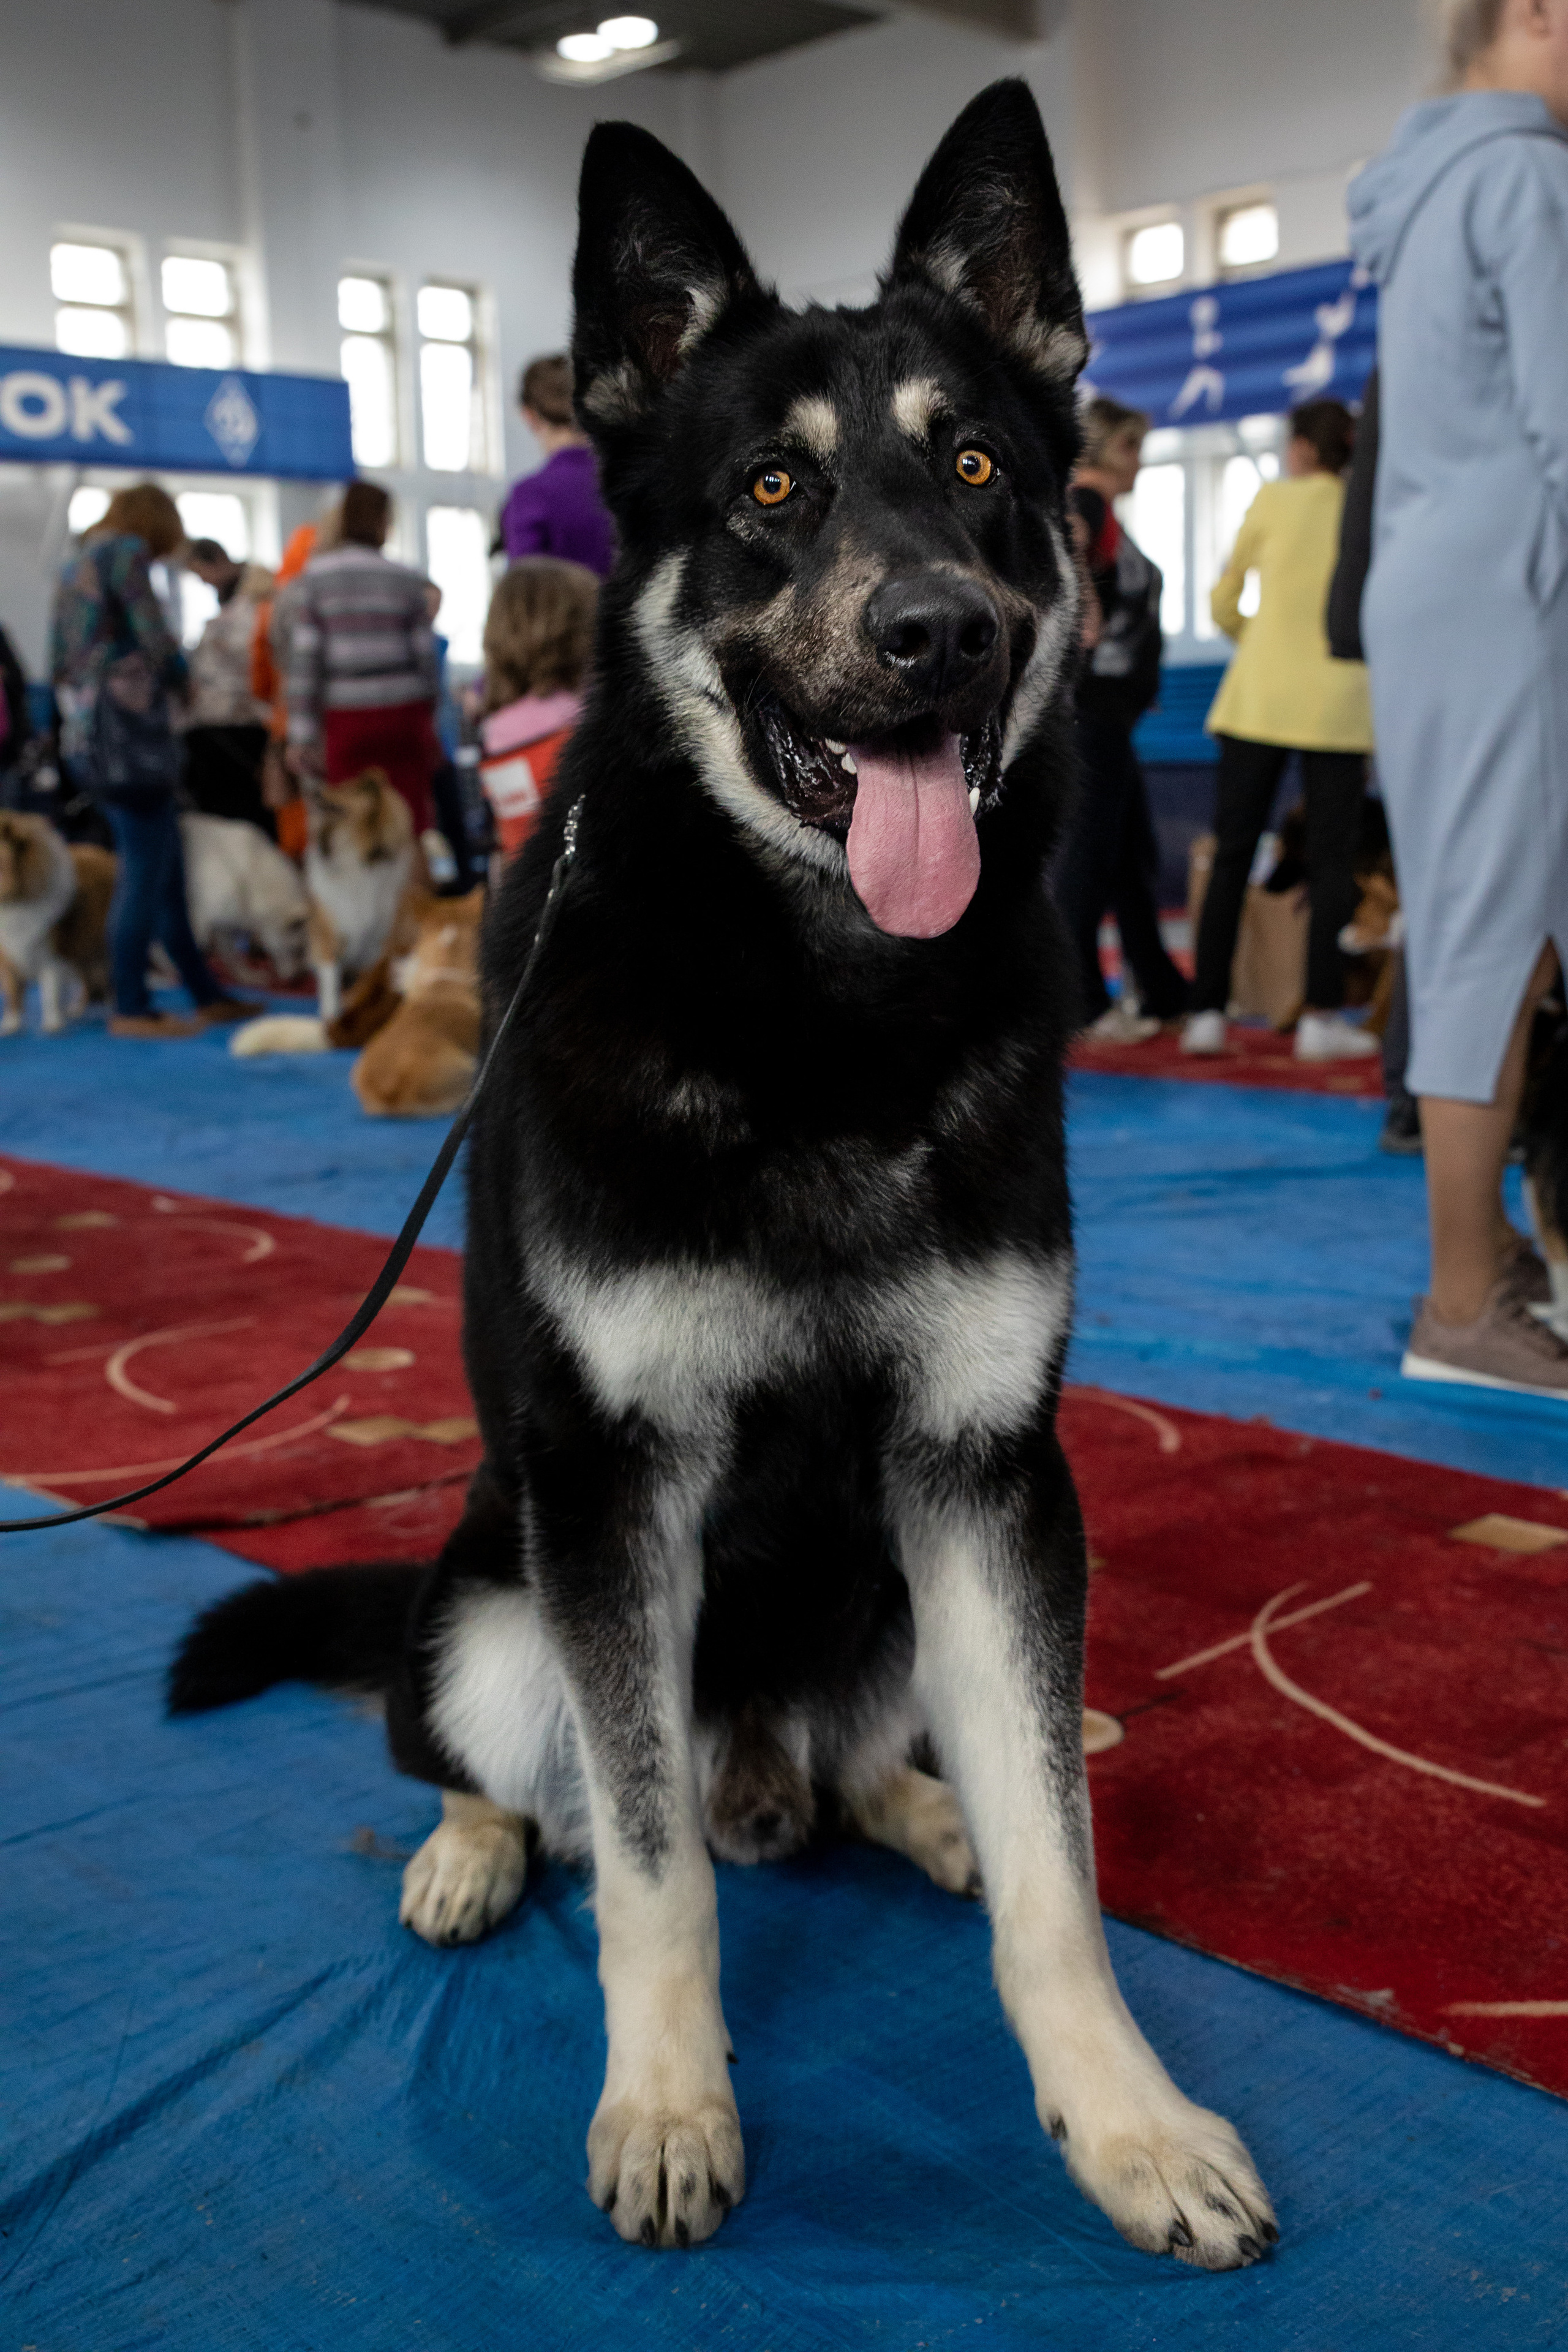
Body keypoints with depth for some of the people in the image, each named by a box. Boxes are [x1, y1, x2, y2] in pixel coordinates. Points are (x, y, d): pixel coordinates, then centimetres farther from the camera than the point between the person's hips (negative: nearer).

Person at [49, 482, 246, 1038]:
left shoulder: (77, 563, 22)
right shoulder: (127, 552, -5)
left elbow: (60, 661, 21)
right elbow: (156, 641, -10)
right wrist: (182, 679, 9)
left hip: (85, 733, 9)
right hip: (127, 726, -9)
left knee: (167, 868, 11)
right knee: (145, 871, -6)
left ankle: (207, 996, 15)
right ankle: (130, 1009, -3)